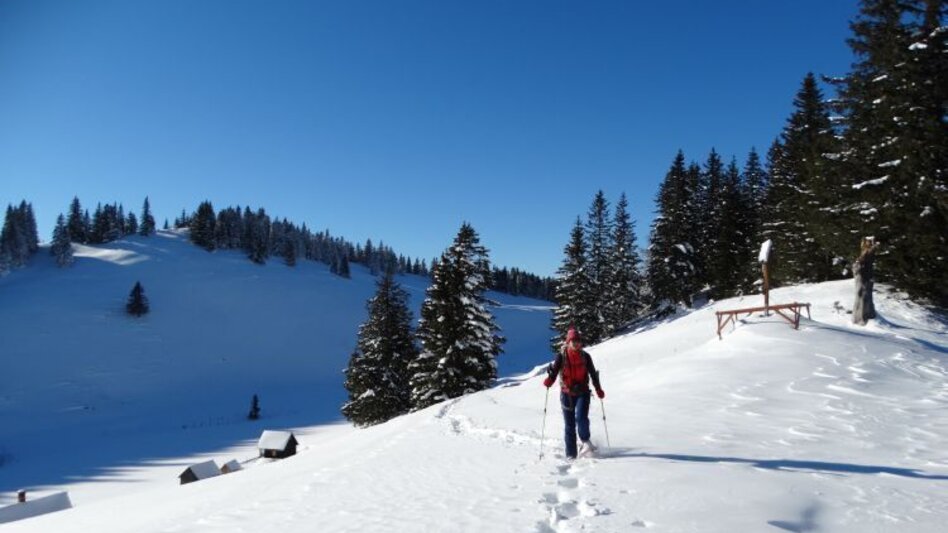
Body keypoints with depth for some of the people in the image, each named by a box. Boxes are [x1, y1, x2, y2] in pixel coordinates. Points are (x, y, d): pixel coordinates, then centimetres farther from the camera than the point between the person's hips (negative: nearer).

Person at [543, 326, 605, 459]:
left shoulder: (585, 356, 3)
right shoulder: (561, 356, -2)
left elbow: (593, 373, 10)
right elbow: (554, 371, -6)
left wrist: (598, 389, 4)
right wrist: (549, 381, -26)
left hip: (582, 392, 0)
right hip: (567, 393, 0)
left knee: (581, 417, -23)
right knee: (569, 424, 3)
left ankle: (586, 441, 3)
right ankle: (571, 454, 12)